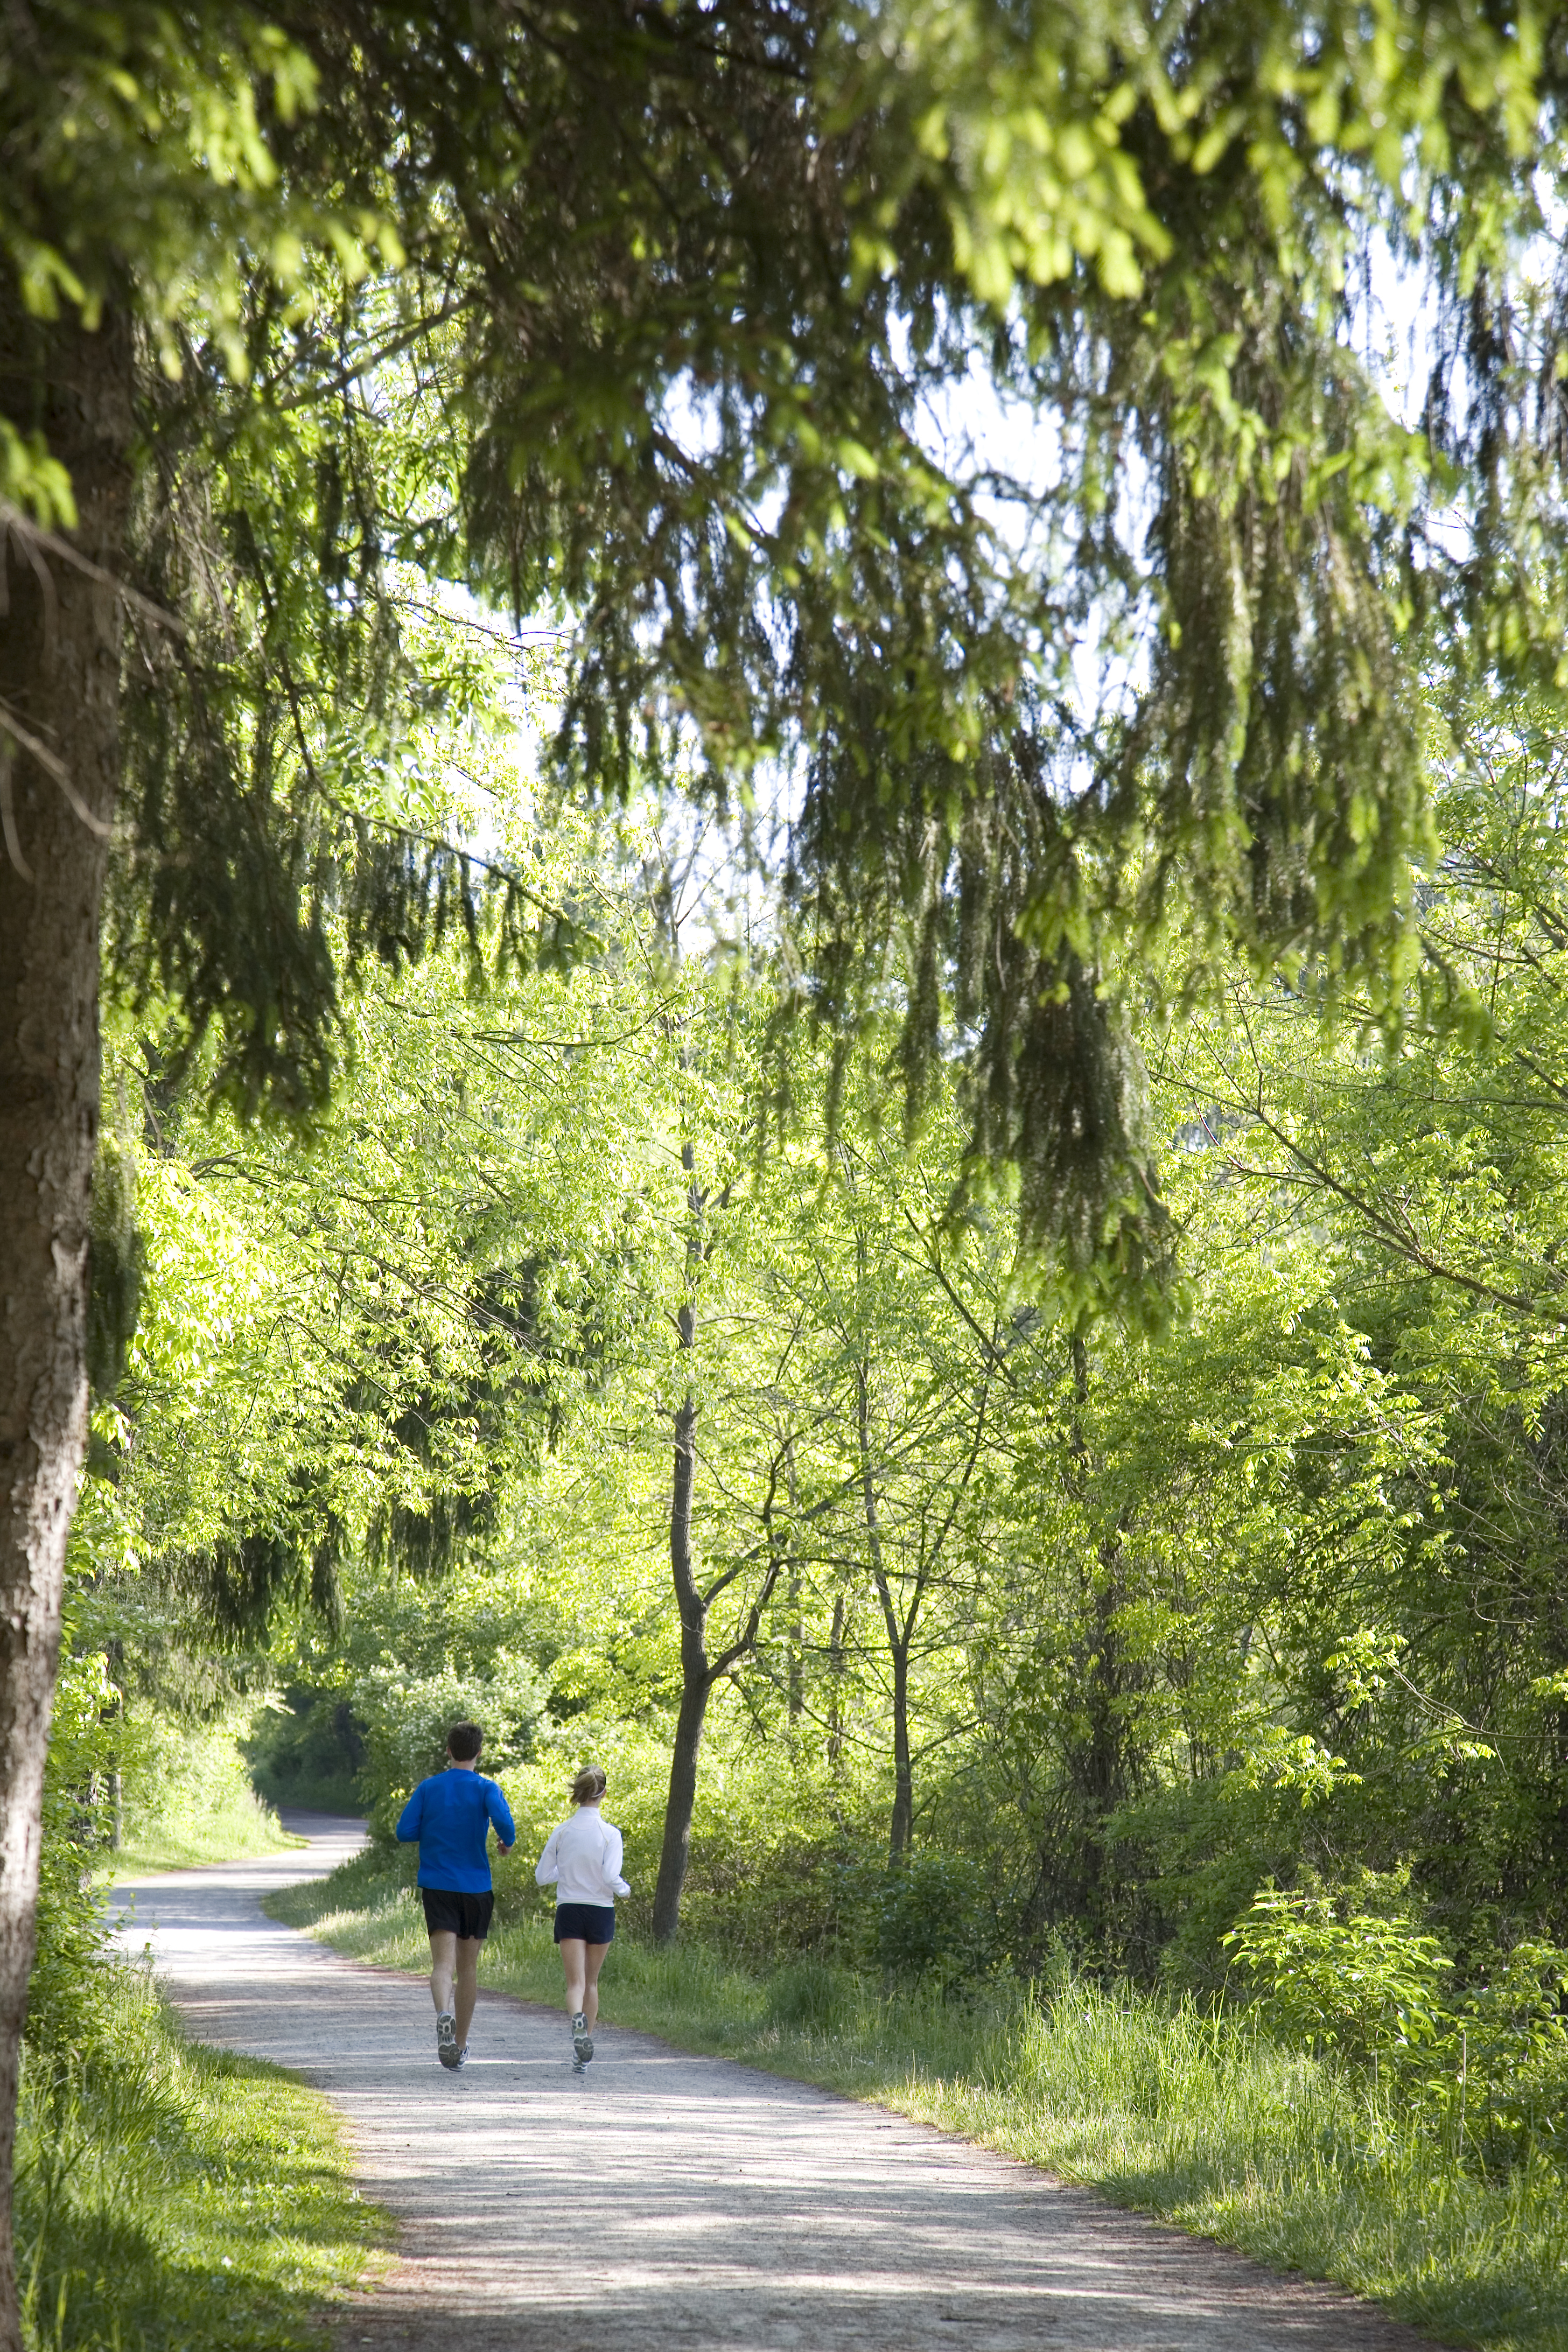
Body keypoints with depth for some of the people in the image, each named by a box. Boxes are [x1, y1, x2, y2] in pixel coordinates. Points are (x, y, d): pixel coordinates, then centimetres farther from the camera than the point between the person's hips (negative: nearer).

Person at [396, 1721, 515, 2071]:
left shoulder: (428, 1788, 3)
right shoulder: (486, 1789, -3)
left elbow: (404, 1833, -1)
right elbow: (502, 1819, -22)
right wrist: (508, 1842, -1)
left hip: (437, 1887, 0)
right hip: (476, 1887, 0)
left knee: (443, 1963, -10)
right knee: (468, 1966, 12)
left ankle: (444, 2015, -41)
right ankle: (459, 2047, 20)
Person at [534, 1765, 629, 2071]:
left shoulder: (562, 1832, -1)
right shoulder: (609, 1833, -9)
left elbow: (543, 1876, 4)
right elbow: (610, 1877, -17)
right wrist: (625, 1889, 4)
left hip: (568, 1911, 0)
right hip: (600, 1911, 0)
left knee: (576, 1982, -4)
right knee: (591, 1981, 16)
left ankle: (578, 2019, -37)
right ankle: (583, 2052, 21)